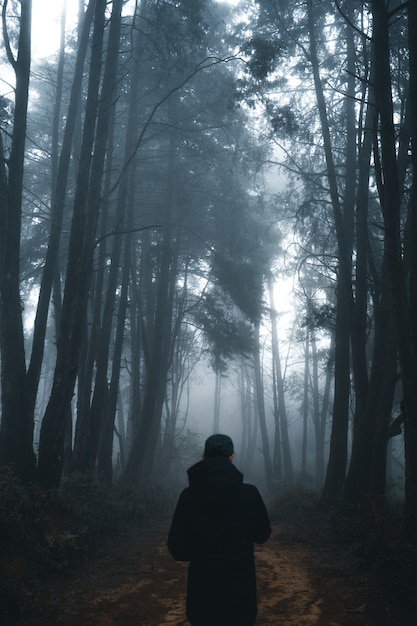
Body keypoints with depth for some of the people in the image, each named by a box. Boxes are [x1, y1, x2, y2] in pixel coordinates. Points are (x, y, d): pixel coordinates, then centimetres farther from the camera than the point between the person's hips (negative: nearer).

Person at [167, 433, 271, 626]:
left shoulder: (189, 495, -12)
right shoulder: (249, 493, -13)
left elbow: (177, 549, -8)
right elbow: (262, 535, 3)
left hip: (202, 591, 1)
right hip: (240, 590, -1)